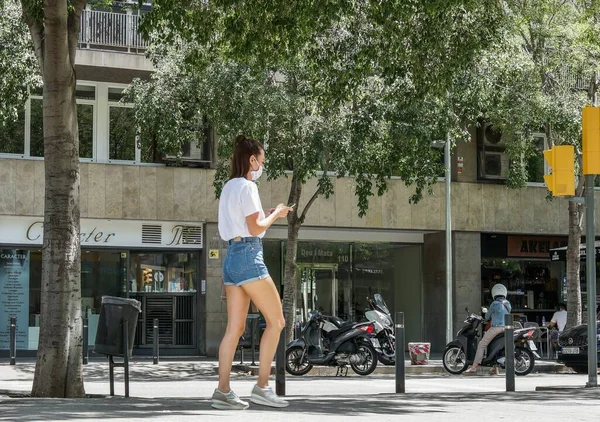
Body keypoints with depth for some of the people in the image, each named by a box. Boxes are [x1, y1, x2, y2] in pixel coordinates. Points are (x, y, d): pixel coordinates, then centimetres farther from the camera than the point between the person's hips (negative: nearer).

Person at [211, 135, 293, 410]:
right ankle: (262, 386, -7)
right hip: (248, 255, -9)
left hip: (231, 256, 9)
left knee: (235, 328, 5)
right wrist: (275, 214, 0)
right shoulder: (247, 186, -9)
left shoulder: (229, 187, 19)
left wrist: (267, 215, 18)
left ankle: (223, 391, -1)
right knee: (276, 320, -3)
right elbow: (255, 228, -15)